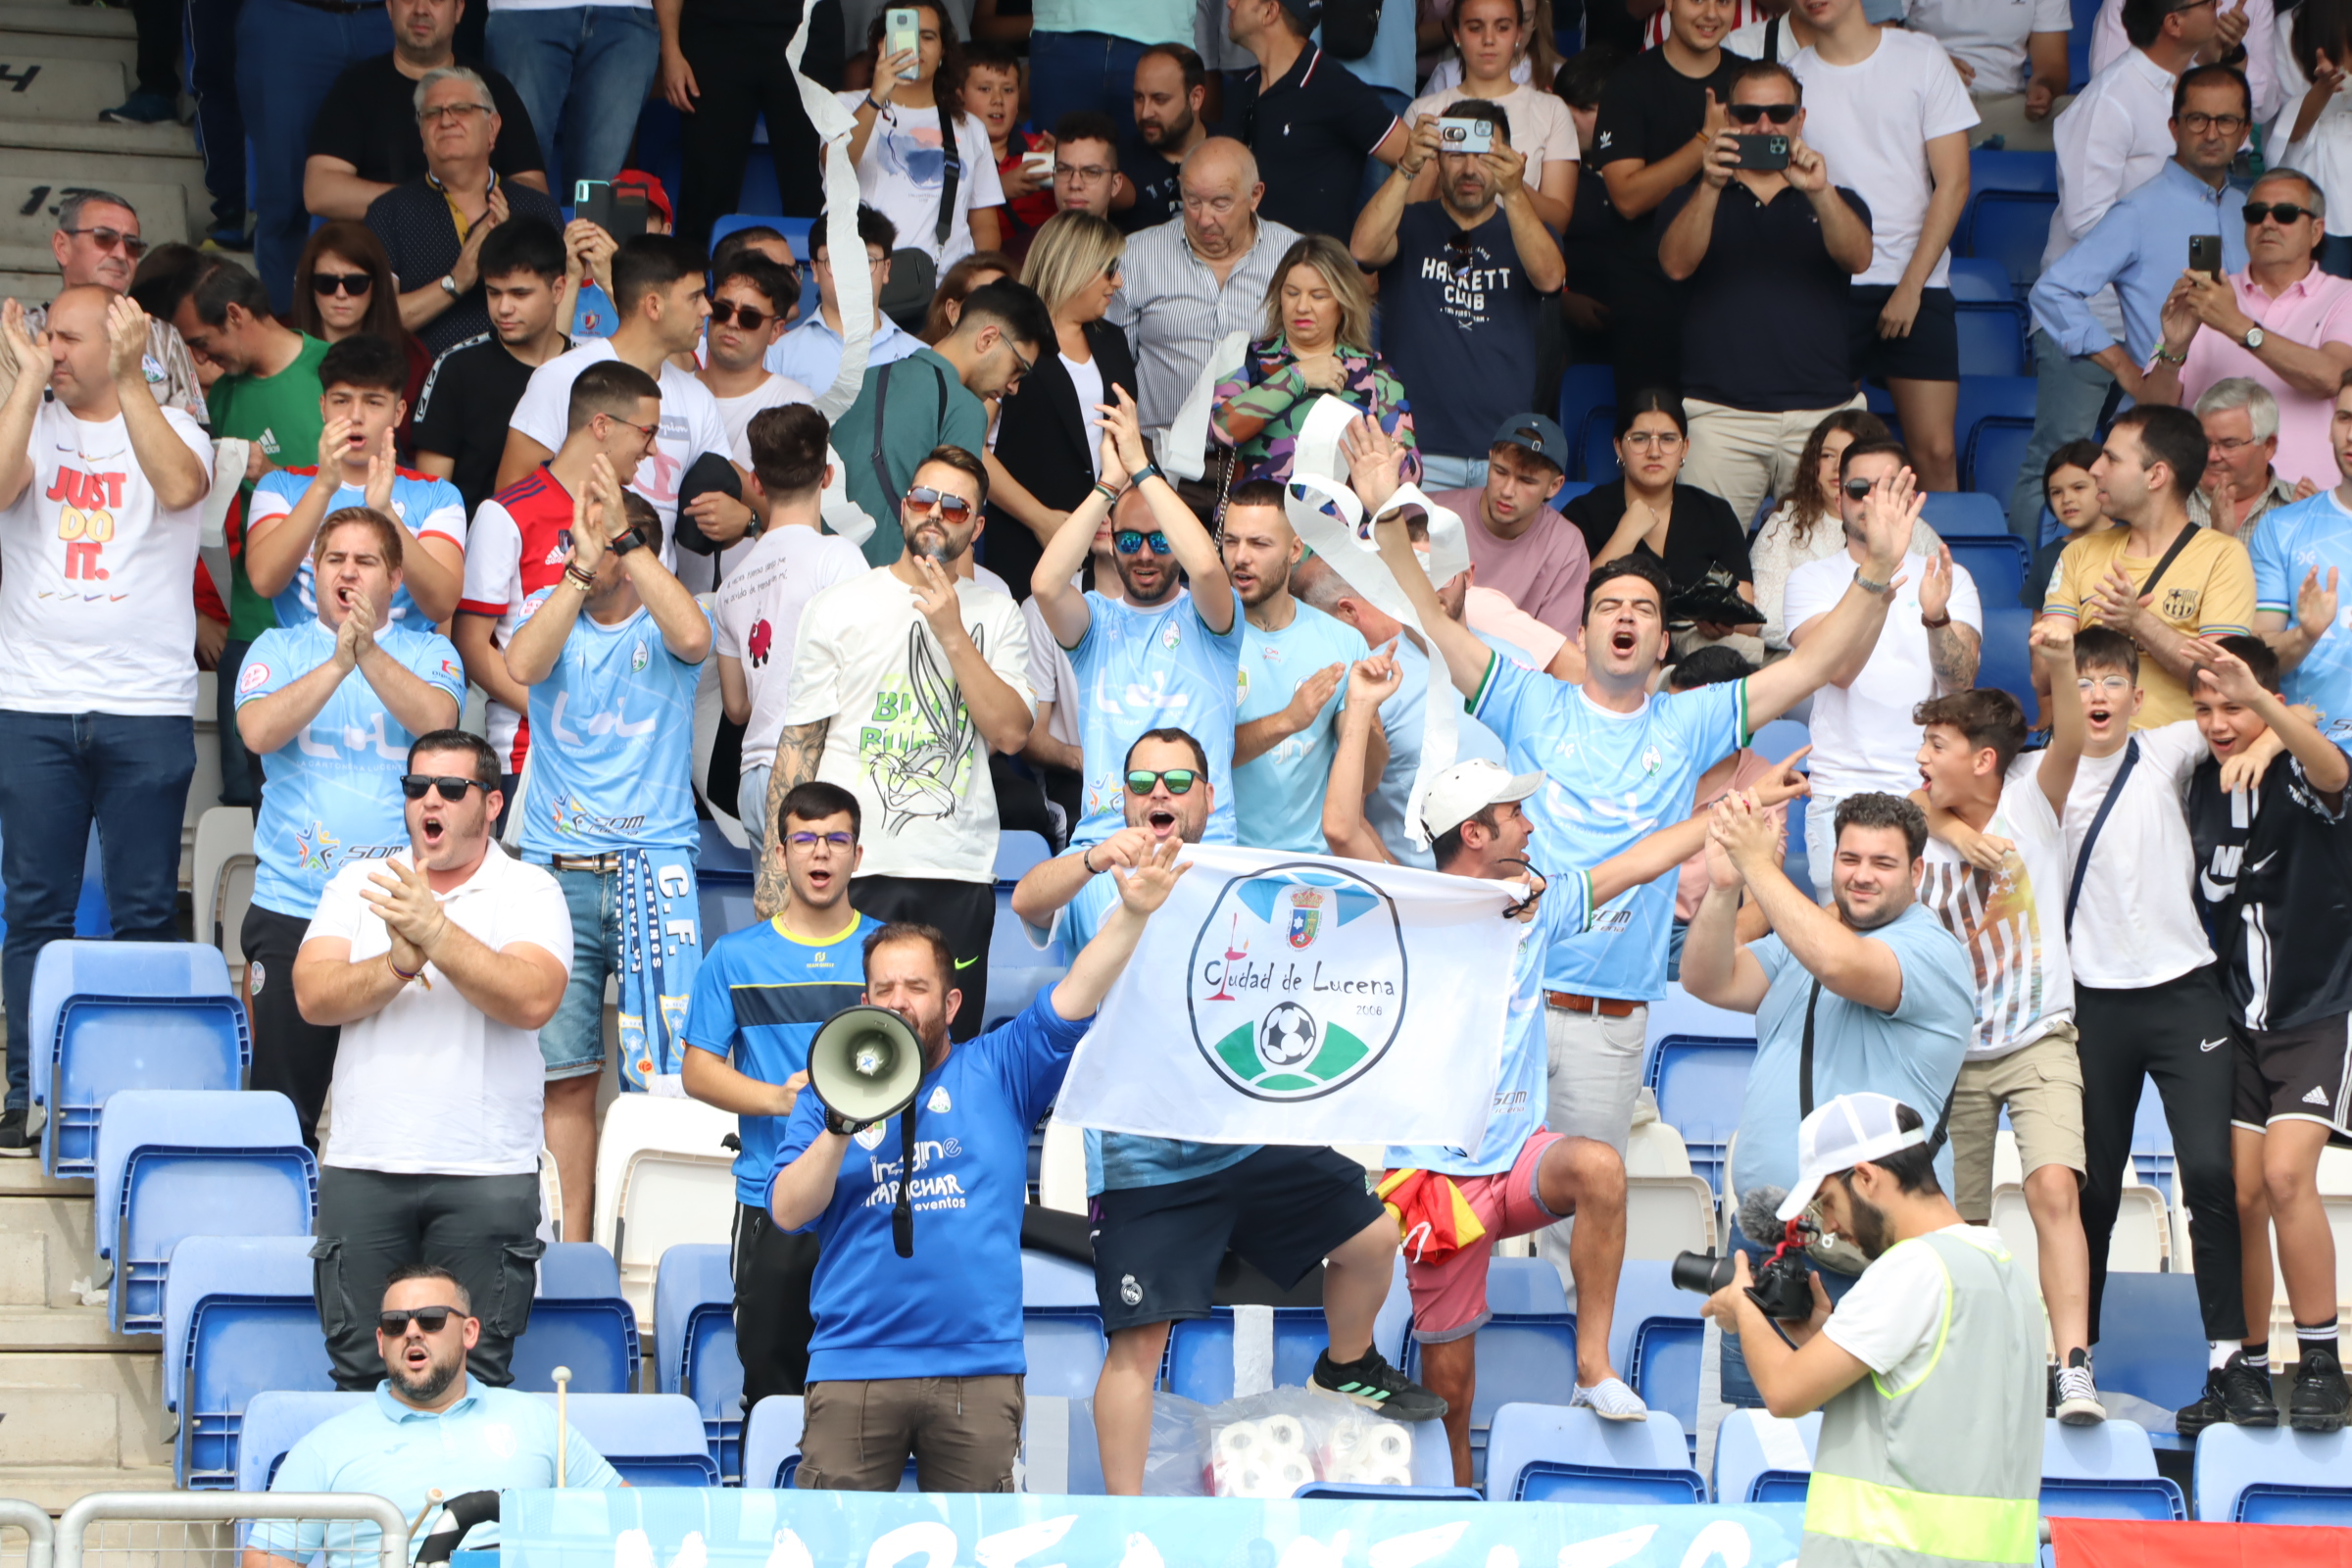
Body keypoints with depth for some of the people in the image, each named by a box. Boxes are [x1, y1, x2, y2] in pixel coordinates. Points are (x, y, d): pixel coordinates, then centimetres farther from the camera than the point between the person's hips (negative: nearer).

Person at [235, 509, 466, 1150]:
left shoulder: (428, 653, 9)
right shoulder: (278, 649, 10)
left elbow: (436, 720, -11)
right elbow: (259, 731, -9)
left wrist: (370, 652, -21)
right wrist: (338, 662, -17)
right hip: (289, 907, 1)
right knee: (282, 1107, 1)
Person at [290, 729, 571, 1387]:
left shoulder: (529, 891, 4)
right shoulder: (358, 885, 12)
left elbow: (532, 1000, -14)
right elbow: (314, 998, -1)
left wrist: (435, 931, -21)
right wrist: (399, 963, -18)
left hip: (485, 1177, -2)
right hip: (362, 1166, 3)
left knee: (476, 1377, -3)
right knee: (360, 1374, 2)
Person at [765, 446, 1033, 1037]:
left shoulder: (995, 614, 10)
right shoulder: (840, 607, 6)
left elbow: (1011, 733, -3)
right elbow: (799, 739, 5)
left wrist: (953, 634, -10)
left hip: (958, 875, 1)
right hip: (852, 869, -1)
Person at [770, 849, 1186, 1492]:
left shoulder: (996, 1072, 10)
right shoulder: (829, 1091, 11)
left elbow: (1073, 999, -1)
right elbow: (787, 1212, 2)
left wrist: (1131, 913, -15)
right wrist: (839, 1129, -13)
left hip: (978, 1366, 0)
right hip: (854, 1362, 0)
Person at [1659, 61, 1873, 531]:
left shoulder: (1834, 203, 18)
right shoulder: (1693, 199, 15)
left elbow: (1857, 259, -4)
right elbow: (1676, 264, -5)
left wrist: (1819, 193, -23)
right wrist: (1711, 186, -20)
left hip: (1824, 412, 1)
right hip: (1719, 415, -1)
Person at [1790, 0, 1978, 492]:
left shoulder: (1922, 59, 2)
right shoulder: (1791, 79, 5)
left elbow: (1953, 183, 1)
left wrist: (1911, 286, -5)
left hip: (1916, 284, -1)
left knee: (1936, 452, -6)